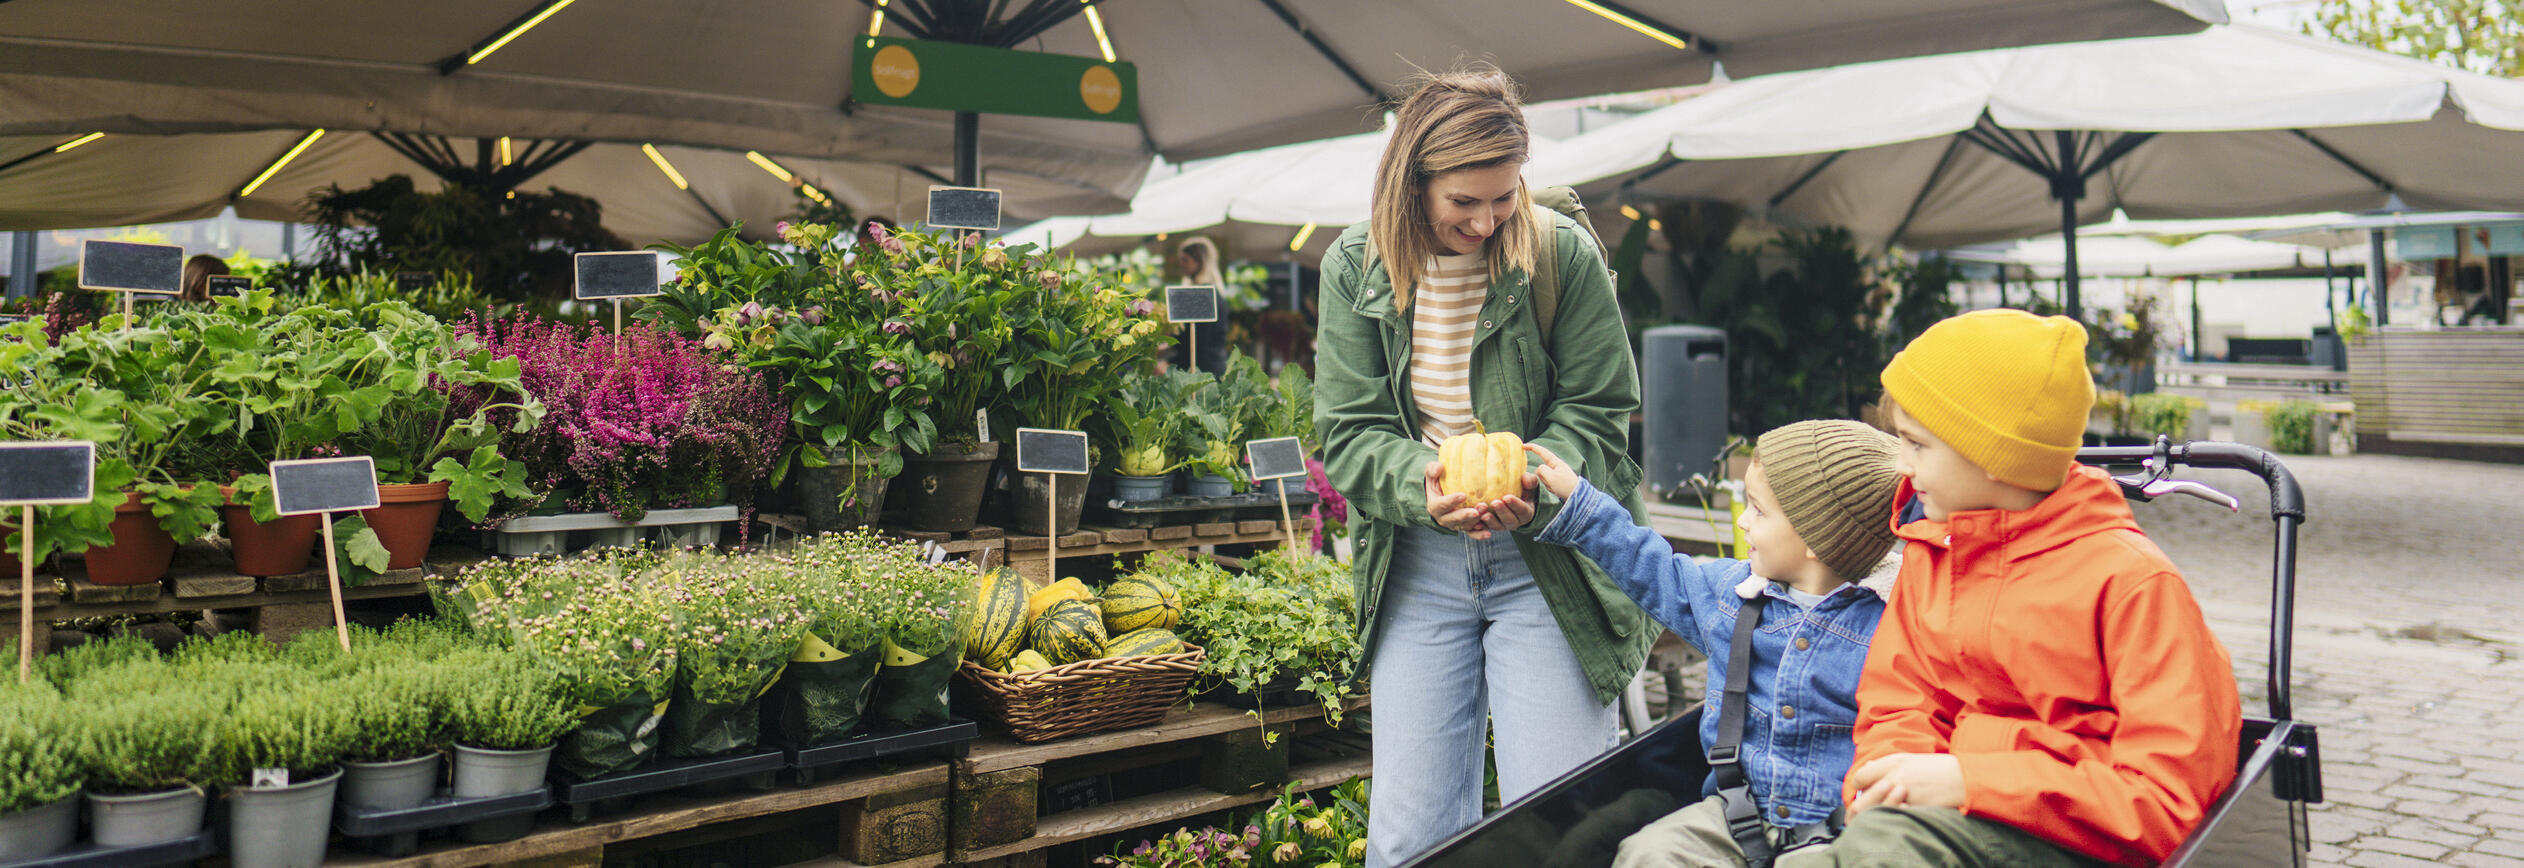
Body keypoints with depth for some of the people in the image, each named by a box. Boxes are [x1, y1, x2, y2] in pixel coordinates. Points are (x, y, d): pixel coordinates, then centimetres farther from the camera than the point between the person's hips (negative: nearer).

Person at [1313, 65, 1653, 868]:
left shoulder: (1565, 255, -7)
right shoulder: (1355, 267, -1)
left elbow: (1595, 411, -2)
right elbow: (1349, 431, -2)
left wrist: (1535, 480, -23)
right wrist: (1425, 486, -22)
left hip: (1546, 556, -2)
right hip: (1417, 565, 2)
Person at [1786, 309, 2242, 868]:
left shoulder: (2132, 580, -9)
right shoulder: (1927, 552, 12)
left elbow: (2170, 801, -15)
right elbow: (1897, 706, 15)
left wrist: (1967, 780, -21)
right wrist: (1887, 776, -11)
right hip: (1964, 819, 5)